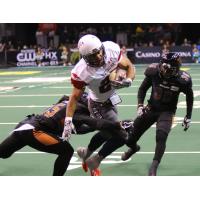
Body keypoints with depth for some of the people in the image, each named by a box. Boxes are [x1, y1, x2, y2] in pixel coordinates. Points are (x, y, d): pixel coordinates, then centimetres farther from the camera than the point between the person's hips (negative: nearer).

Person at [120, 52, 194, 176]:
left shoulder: (182, 80, -22)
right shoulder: (154, 72, -19)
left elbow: (190, 97, -1)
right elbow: (143, 88, 0)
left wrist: (188, 118, 4)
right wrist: (140, 105, -11)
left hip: (167, 112, -3)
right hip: (151, 108, 3)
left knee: (161, 137, -26)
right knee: (134, 132, 11)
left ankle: (154, 168, -17)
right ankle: (132, 148, 49)